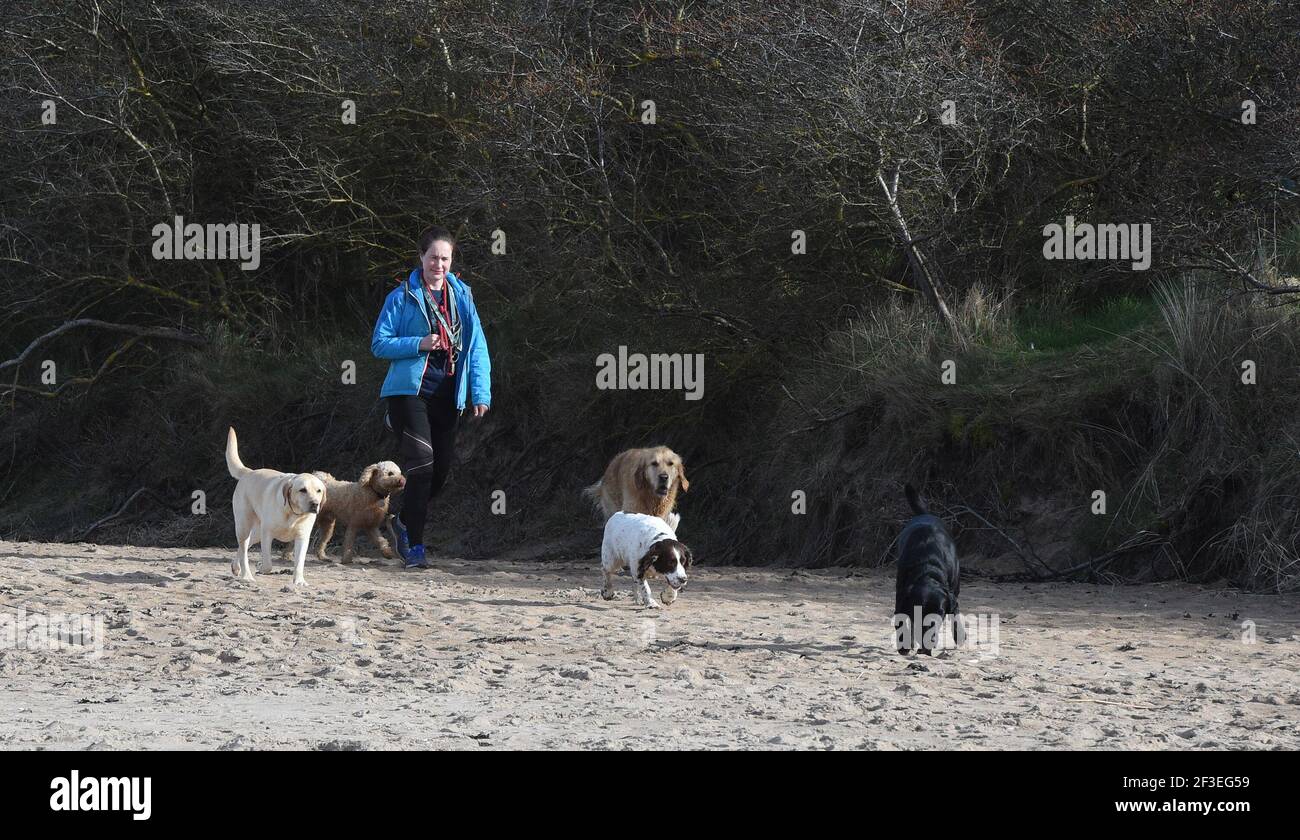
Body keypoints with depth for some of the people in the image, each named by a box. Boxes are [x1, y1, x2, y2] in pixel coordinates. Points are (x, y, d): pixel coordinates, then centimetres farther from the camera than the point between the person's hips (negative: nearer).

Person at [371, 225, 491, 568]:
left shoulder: (461, 296, 8)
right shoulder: (402, 297, -3)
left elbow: (477, 347, 7)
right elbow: (379, 344, -3)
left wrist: (481, 393, -3)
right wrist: (419, 344, -18)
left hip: (446, 395, 5)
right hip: (410, 390, -5)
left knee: (441, 468, 7)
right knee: (421, 463, -16)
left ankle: (405, 522, 32)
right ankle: (413, 545, -9)